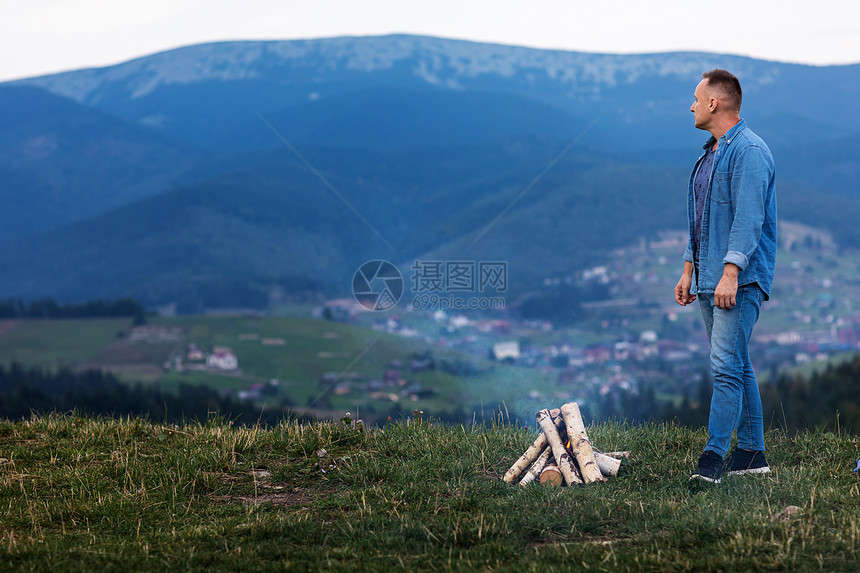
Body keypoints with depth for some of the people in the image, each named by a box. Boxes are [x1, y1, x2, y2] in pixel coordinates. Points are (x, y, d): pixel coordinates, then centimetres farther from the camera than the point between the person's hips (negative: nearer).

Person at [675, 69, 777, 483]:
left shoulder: (749, 151, -13)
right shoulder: (710, 154, 19)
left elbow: (748, 218, -20)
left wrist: (730, 273, -26)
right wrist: (689, 270, 20)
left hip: (740, 279, -10)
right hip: (710, 278, 10)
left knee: (726, 365, -14)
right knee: (735, 366, 11)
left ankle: (714, 456, -17)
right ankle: (752, 453, 16)